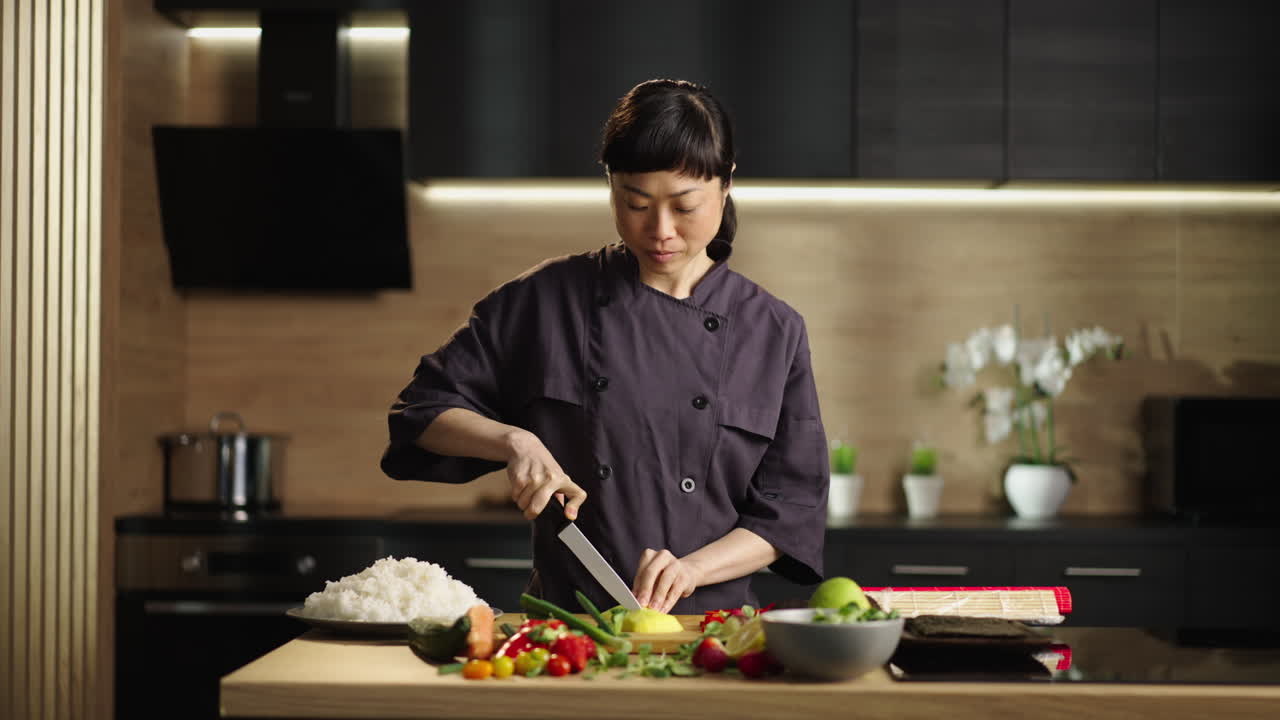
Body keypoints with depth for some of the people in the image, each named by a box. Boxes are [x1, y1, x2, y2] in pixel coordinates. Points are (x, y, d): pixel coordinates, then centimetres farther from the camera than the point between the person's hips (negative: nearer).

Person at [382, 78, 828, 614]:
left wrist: (690, 568, -10)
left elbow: (792, 508, 6)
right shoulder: (545, 301, 5)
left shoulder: (773, 332, 6)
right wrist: (513, 441, -7)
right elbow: (426, 409, 12)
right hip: (564, 625, 0)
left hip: (710, 624, 0)